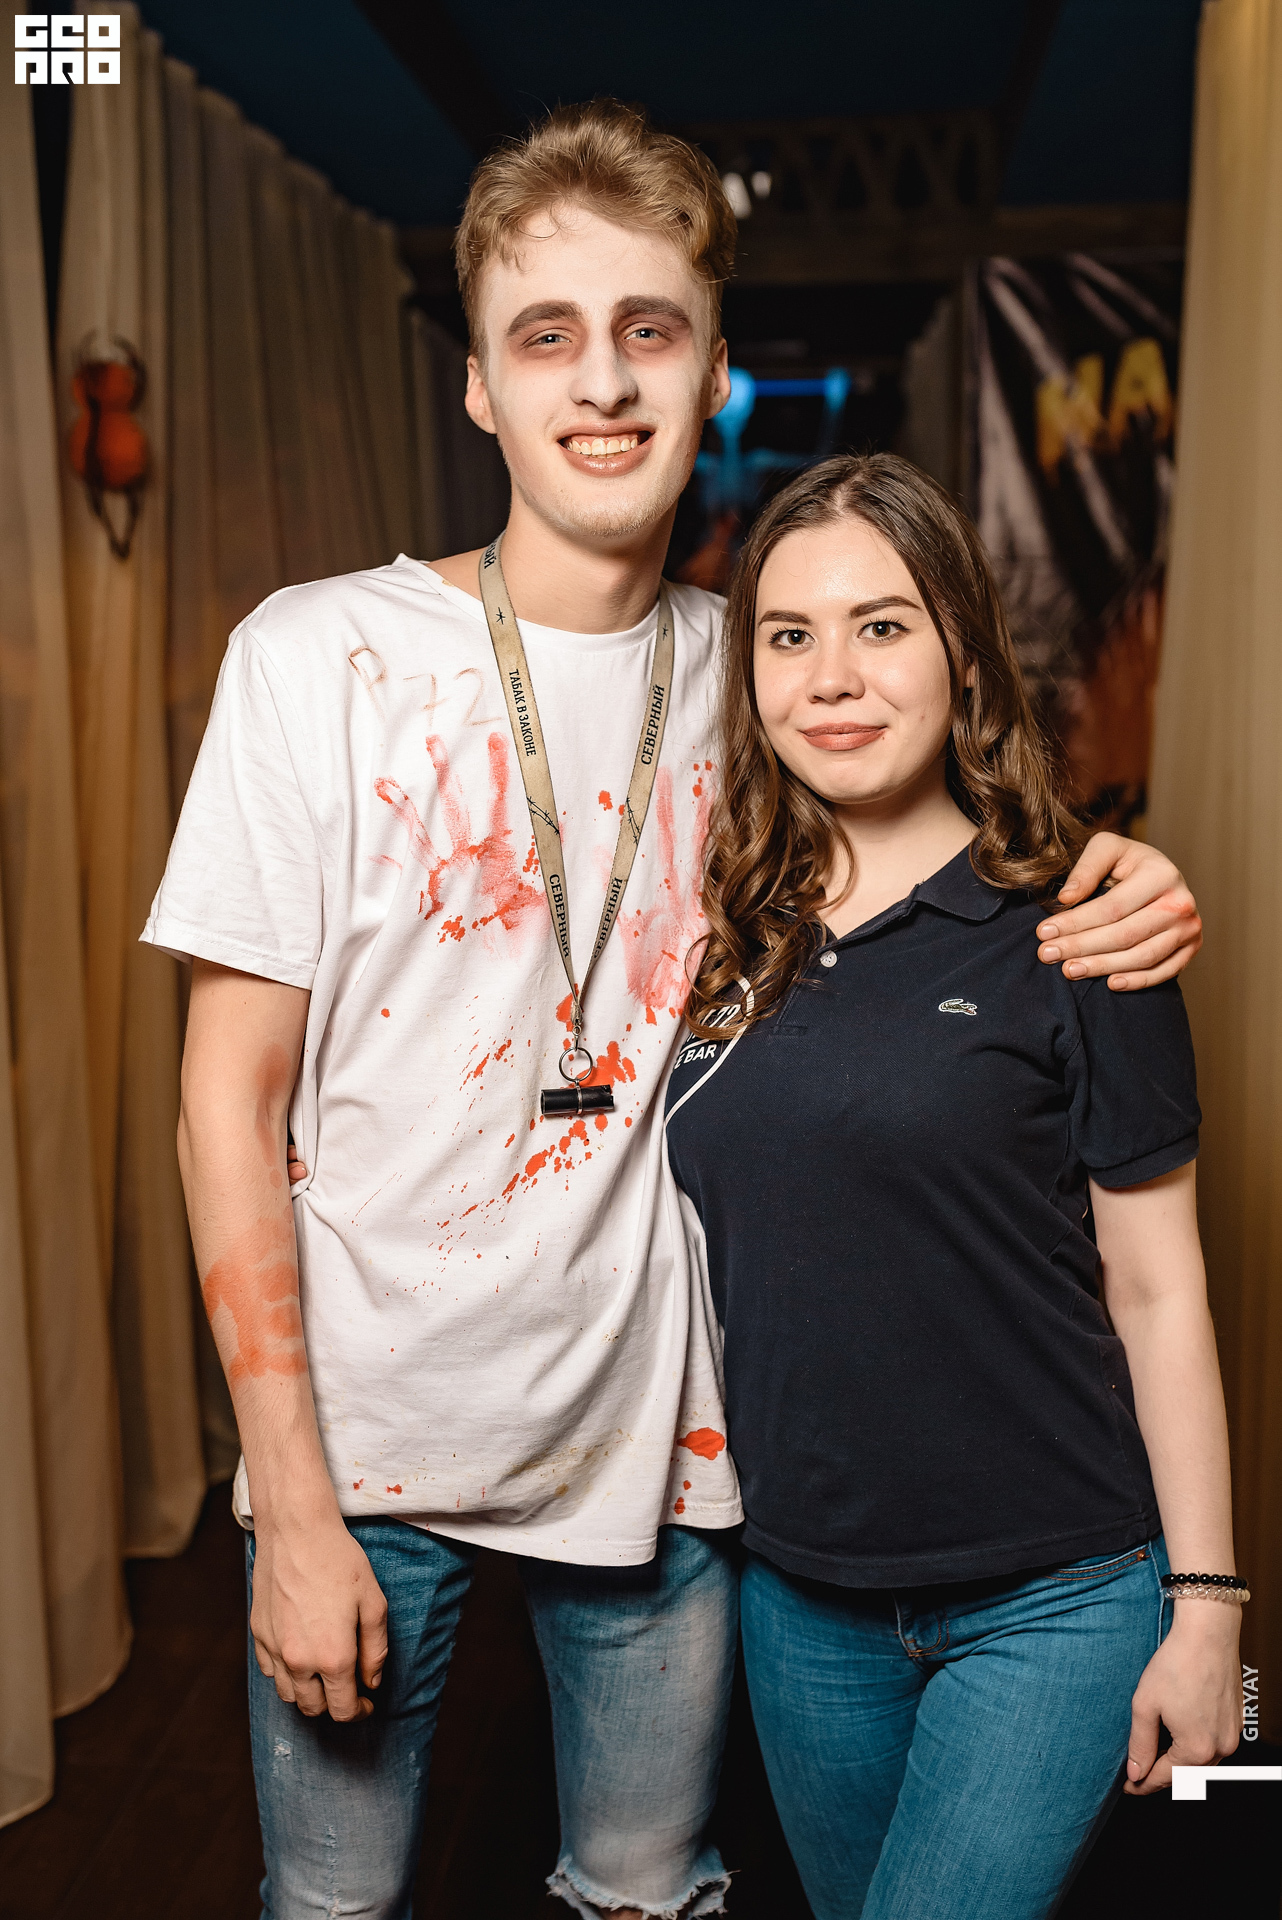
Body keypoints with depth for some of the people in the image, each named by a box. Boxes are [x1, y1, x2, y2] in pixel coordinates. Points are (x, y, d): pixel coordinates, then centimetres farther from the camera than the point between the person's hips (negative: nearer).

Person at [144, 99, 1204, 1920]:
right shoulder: (319, 657, -10)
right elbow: (232, 1095, -9)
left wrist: (1101, 898, -8)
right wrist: (291, 1496, -11)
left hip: (659, 1429, 2)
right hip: (372, 1428, -2)